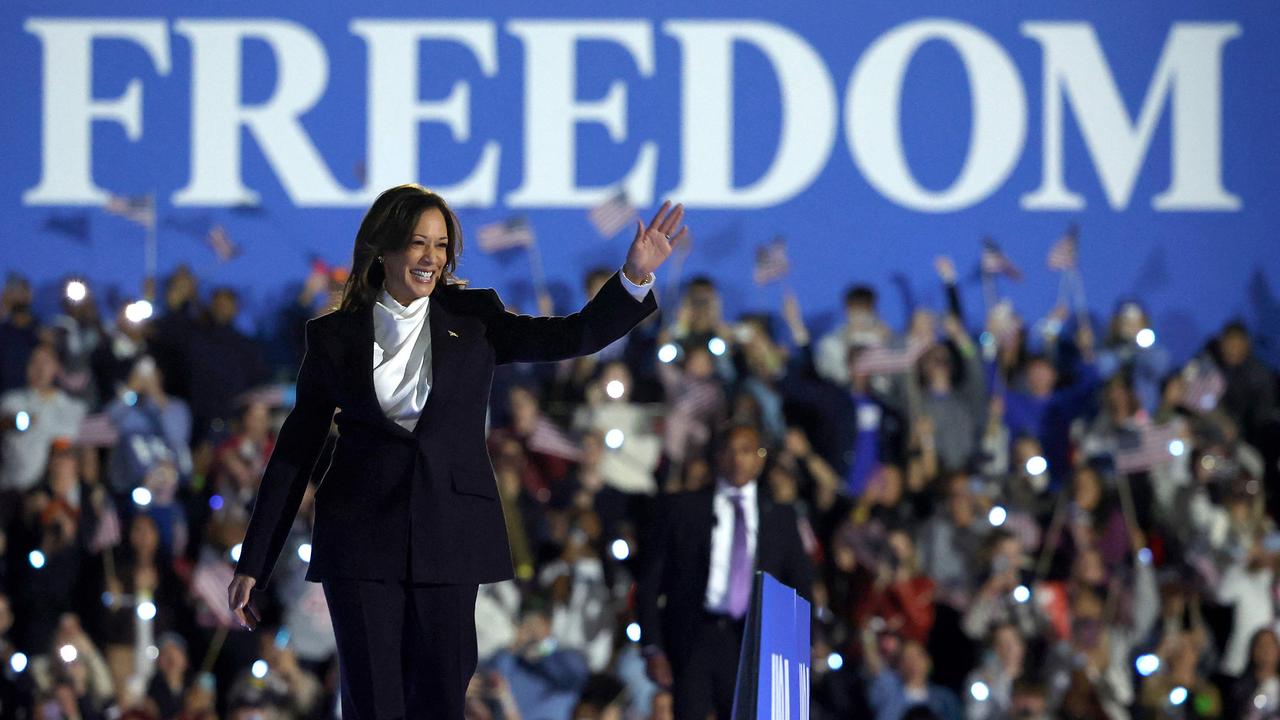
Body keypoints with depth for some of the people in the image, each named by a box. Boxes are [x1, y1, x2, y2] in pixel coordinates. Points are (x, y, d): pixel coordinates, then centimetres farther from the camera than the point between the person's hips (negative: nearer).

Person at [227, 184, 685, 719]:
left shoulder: (473, 318, 8)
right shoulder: (334, 337, 5)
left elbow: (574, 336, -4)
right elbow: (294, 452, 8)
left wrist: (635, 275, -20)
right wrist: (252, 565, 7)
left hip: (449, 537, 1)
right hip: (362, 537, -1)